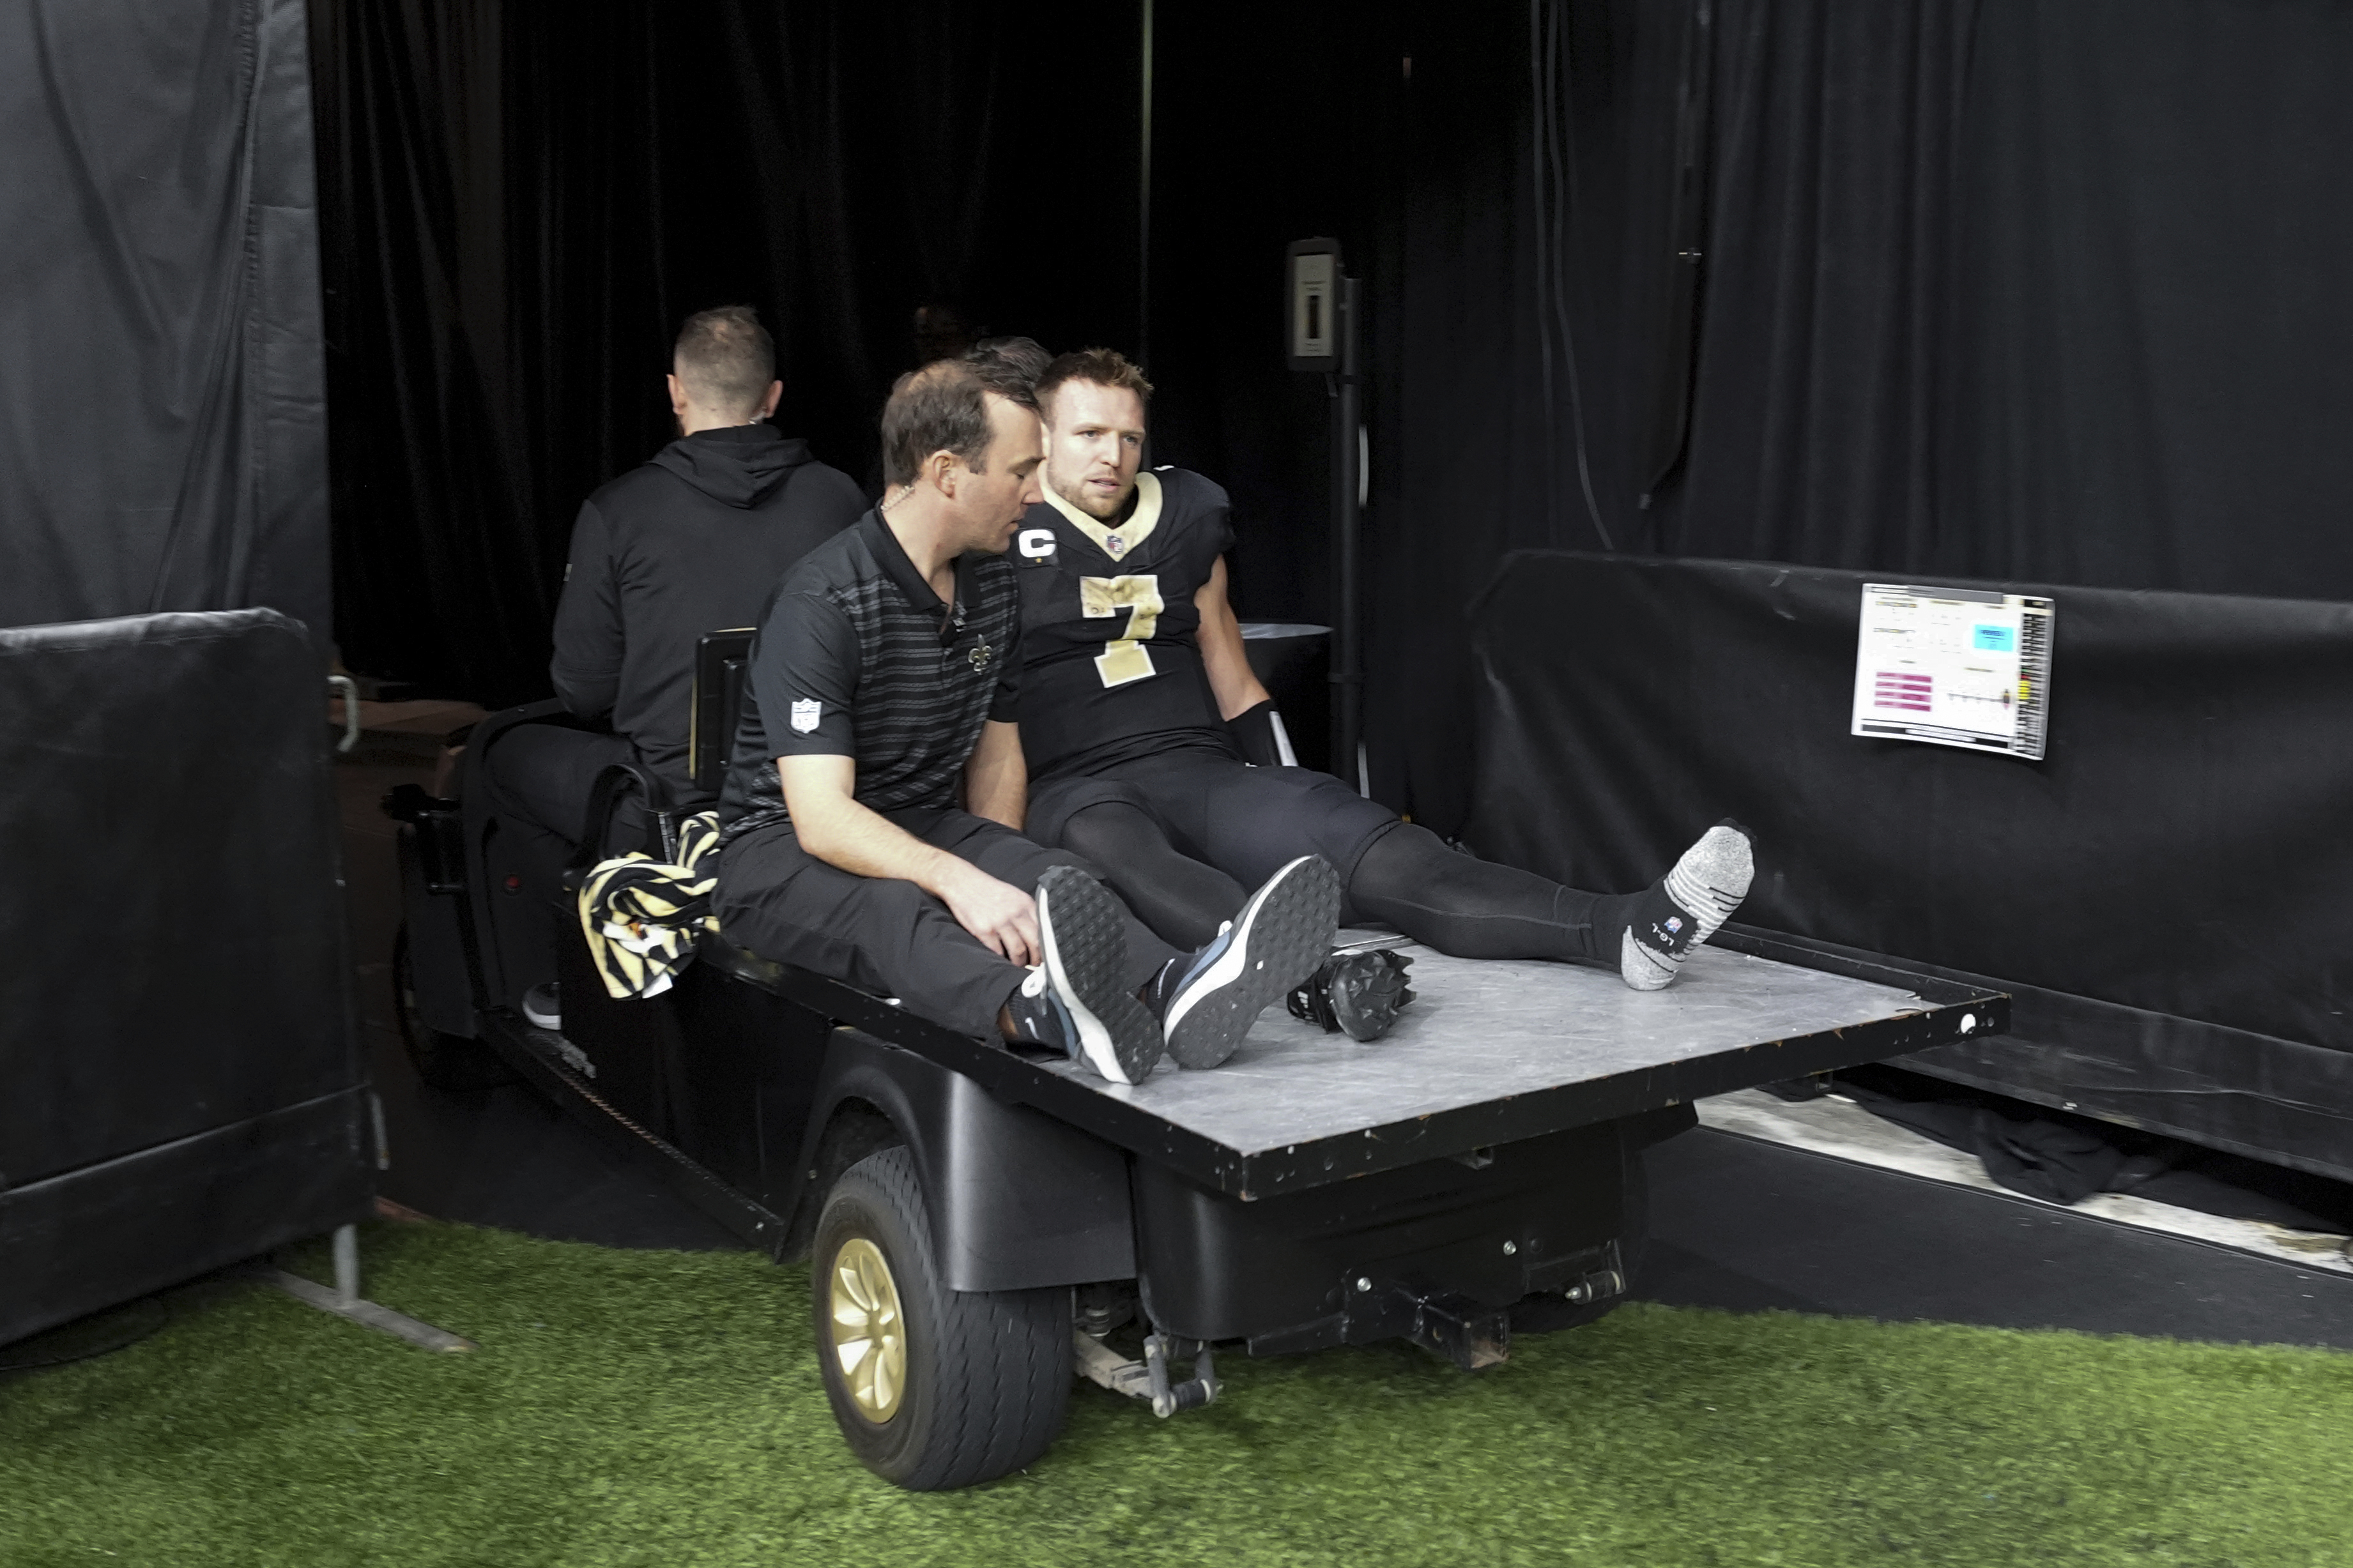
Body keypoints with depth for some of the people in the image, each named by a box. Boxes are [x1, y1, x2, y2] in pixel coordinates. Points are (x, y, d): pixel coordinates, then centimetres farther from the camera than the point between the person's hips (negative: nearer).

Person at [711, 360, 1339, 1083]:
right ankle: (1042, 1009, -71)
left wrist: (1004, 877, -4)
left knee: (1057, 878, -27)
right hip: (784, 847, -6)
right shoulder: (820, 604, -19)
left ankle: (1173, 990, -57)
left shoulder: (993, 585, 6)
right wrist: (958, 880, -44)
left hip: (927, 827, 6)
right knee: (893, 911, -40)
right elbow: (821, 816, -28)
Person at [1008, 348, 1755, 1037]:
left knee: (1378, 847, -22)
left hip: (1205, 776, 5)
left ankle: (1626, 929, -43)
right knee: (1121, 859, -43)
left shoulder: (1186, 514, 20)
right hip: (1077, 790, -4)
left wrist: (1286, 801, 14)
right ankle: (1313, 976, -71)